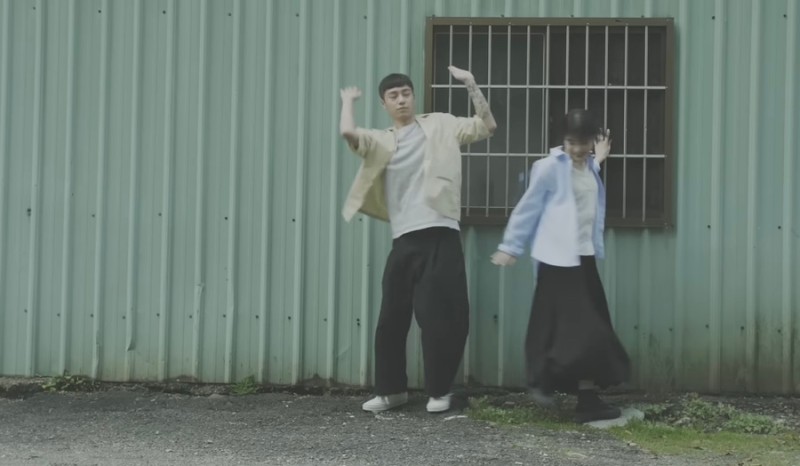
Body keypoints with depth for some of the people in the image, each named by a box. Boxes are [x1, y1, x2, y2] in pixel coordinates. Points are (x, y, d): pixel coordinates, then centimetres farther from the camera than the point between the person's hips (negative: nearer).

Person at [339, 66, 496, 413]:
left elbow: (487, 126, 5)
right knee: (391, 318, 7)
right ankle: (391, 390, 21)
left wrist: (471, 86, -3)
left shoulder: (440, 126, 10)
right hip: (404, 241, 3)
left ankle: (439, 391, 11)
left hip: (440, 236, -3)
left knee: (439, 316, -2)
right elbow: (347, 132, -7)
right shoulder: (381, 141, 11)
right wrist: (347, 100, 10)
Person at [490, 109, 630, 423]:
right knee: (570, 327, -8)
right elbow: (527, 207, -5)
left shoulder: (591, 166, 12)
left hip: (584, 257, 7)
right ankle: (543, 380, 9)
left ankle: (588, 399, 7)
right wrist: (510, 247, -4)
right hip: (558, 258, -7)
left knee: (589, 330, 5)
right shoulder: (550, 167, -9)